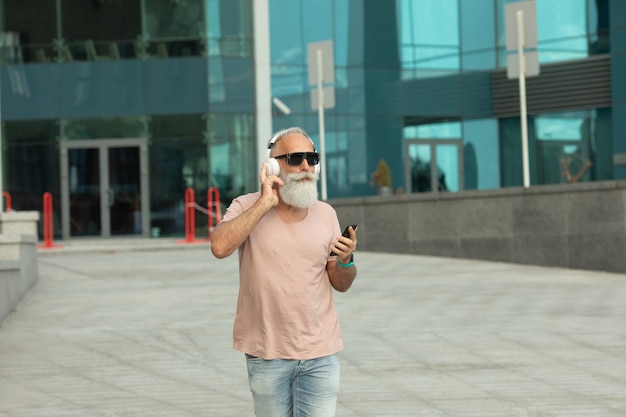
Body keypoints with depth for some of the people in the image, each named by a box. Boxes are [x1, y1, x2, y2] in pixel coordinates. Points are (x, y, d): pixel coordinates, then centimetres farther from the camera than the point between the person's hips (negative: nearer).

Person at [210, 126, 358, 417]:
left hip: (320, 352, 2)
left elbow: (341, 284, 11)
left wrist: (346, 260, -12)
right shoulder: (247, 207, -4)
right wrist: (266, 202, -20)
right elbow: (220, 247, -24)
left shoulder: (326, 214, 5)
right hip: (267, 352, -2)